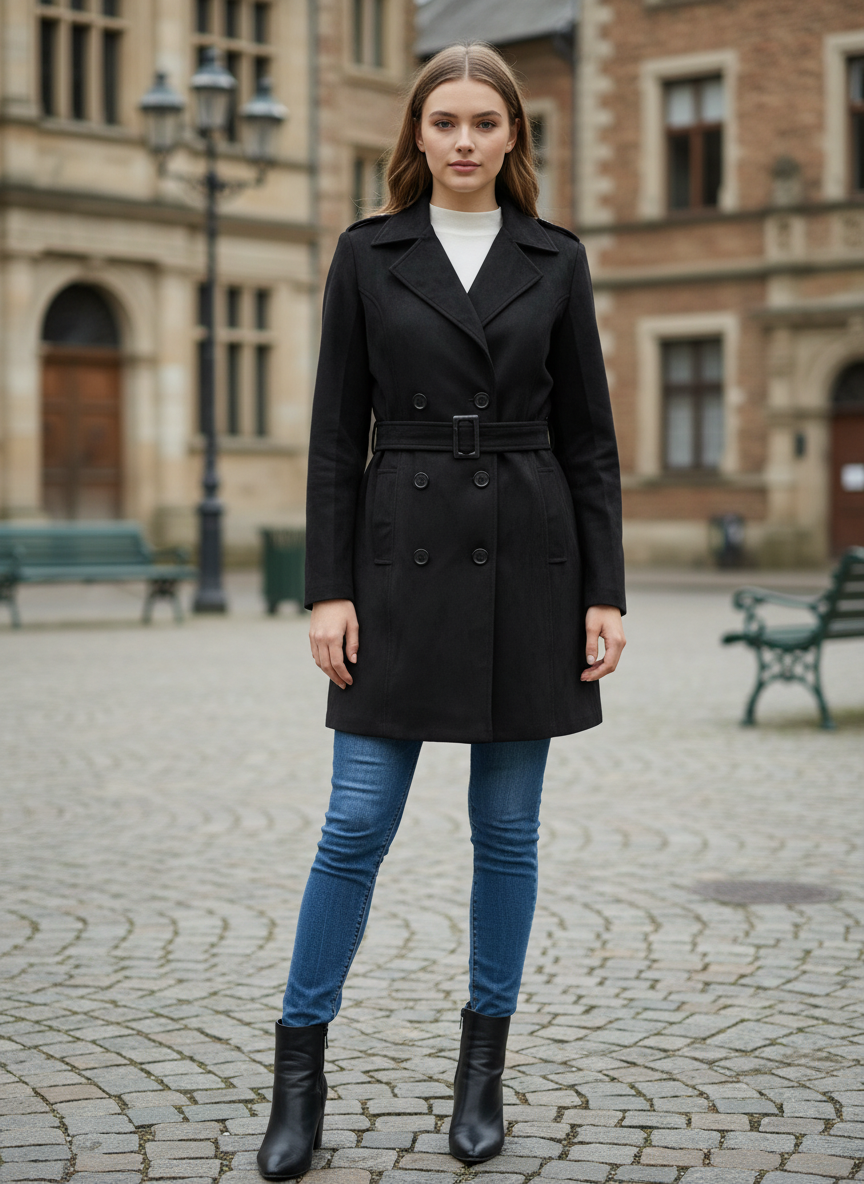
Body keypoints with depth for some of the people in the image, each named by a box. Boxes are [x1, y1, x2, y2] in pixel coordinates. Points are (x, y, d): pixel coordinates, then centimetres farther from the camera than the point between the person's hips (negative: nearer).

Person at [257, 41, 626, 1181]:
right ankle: (300, 1068, 11)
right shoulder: (367, 253, 5)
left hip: (528, 561, 1)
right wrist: (327, 590, -5)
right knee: (357, 823, -2)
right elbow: (336, 432, 2)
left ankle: (483, 1066, 21)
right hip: (404, 560, -1)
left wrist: (605, 594, -1)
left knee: (507, 827, 7)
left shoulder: (556, 259, 6)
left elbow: (589, 437, 6)